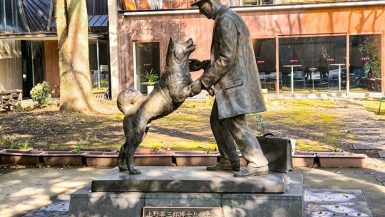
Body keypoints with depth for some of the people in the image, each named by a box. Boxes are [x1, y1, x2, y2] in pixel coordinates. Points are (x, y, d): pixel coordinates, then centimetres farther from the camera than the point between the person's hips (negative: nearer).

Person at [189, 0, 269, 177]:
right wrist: (203, 65, 17)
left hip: (234, 82, -11)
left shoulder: (226, 21, -16)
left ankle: (258, 164, -7)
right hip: (230, 82, 11)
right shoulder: (225, 19, 17)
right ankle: (228, 161, 20)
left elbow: (226, 59, -21)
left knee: (236, 123, -11)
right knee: (218, 121, 14)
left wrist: (202, 82, -17)